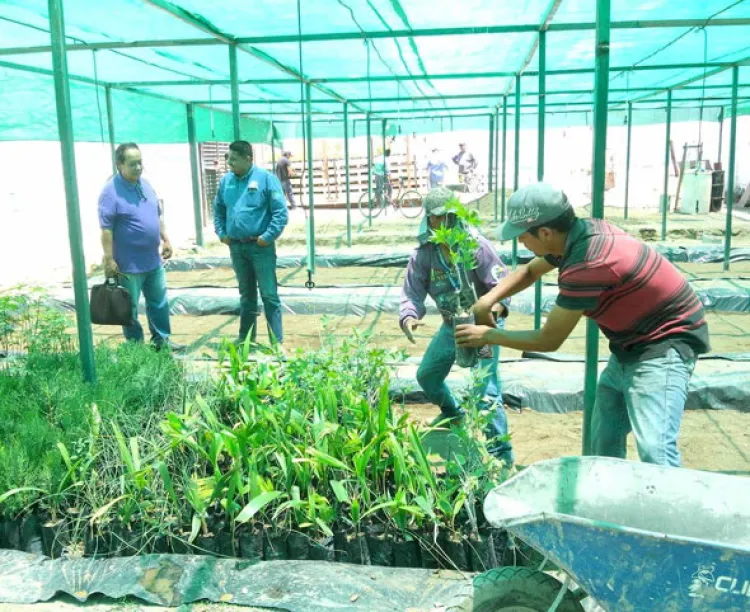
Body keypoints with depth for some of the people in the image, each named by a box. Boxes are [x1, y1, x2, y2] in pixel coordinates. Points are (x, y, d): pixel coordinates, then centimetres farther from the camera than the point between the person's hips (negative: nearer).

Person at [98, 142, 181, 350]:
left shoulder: (145, 184, 8)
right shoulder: (111, 192, -16)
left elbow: (158, 215, 18)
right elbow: (106, 229, -18)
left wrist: (166, 240, 14)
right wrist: (109, 260, -20)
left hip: (153, 260, 7)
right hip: (128, 264, -7)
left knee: (160, 303, 16)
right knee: (130, 309, 5)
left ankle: (161, 339, 30)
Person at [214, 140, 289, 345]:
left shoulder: (266, 179, -10)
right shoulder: (226, 180, 7)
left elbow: (281, 213, -12)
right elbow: (218, 209, 19)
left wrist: (268, 237, -15)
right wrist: (221, 233, 8)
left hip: (260, 247, -5)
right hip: (236, 247, 5)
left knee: (269, 295, -3)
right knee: (246, 295, 16)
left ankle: (276, 342, 3)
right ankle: (245, 338, 27)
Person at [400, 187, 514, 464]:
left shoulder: (476, 246, -21)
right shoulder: (423, 254, -9)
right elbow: (412, 291, -11)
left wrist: (496, 308, -43)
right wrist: (408, 317, -32)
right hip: (451, 325, 6)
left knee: (485, 390, -16)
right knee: (427, 375, 20)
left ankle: (502, 455, -4)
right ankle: (452, 413, 52)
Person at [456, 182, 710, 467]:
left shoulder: (588, 264, -31)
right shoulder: (581, 231, -4)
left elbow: (549, 340, -21)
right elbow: (529, 271, 14)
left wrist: (488, 335, -8)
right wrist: (486, 301, -1)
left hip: (665, 343, -10)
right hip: (632, 343, 10)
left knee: (655, 450, -22)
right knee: (604, 440, 13)